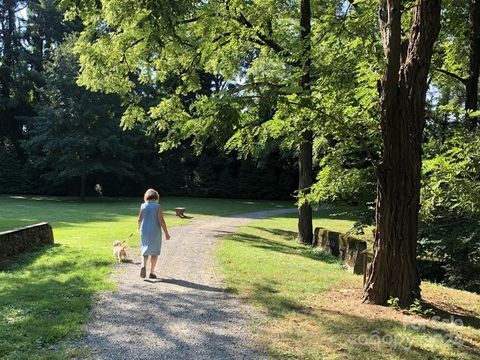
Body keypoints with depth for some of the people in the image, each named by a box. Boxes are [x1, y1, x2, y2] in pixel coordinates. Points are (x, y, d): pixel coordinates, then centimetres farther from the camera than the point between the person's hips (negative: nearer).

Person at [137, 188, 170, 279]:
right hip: (155, 232, -2)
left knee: (145, 251, 16)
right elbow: (161, 221, -14)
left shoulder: (143, 206, -1)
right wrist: (166, 233, -7)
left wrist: (139, 227, 26)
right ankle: (152, 272, 11)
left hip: (144, 232, 2)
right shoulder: (158, 206, -9)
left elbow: (139, 219, 5)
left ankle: (143, 266, -9)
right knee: (154, 252, 11)